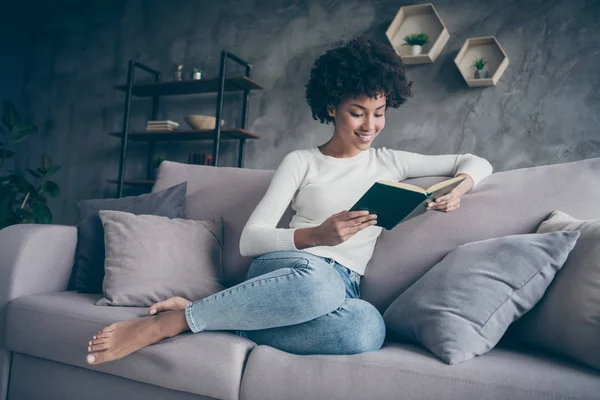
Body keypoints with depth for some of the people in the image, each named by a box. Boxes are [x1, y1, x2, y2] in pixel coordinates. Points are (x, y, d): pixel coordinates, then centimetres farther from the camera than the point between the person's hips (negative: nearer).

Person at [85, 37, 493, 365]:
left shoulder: (390, 162, 17)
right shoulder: (301, 161, 9)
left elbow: (478, 162, 23)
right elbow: (250, 239, 1)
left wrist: (459, 188, -1)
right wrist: (315, 235, -15)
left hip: (344, 286, 3)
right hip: (291, 265, -2)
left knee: (369, 327, -38)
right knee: (319, 281, -42)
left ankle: (203, 316, -26)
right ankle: (168, 322, -27)